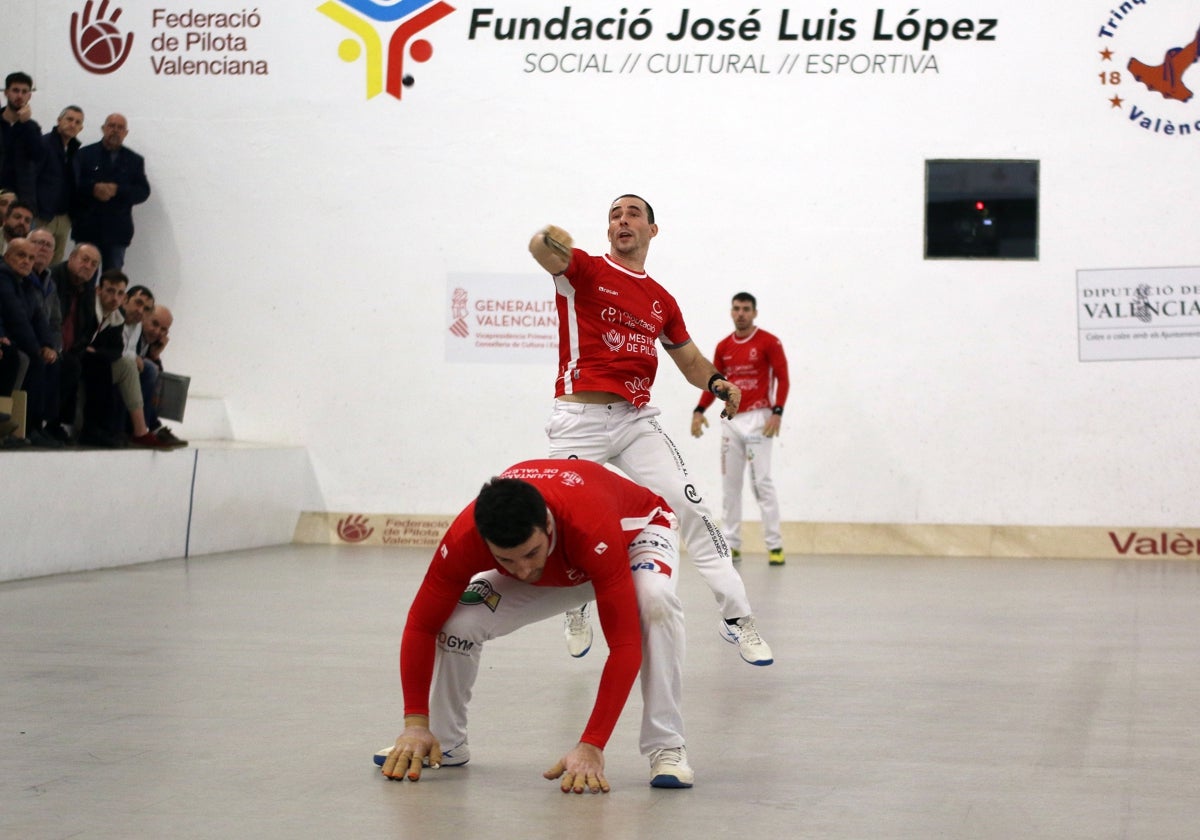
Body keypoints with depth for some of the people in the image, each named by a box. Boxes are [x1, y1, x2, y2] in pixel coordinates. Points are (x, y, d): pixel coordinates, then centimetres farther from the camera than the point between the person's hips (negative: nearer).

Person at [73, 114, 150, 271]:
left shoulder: (134, 160, 12)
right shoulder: (86, 154, 8)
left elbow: (143, 192, 2)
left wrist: (117, 190, -13)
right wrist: (93, 188, -17)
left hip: (116, 231, 1)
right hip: (87, 227, 0)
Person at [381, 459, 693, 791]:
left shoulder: (593, 530, -46)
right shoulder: (465, 538, -35)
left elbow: (624, 645, -44)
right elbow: (420, 625, -22)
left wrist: (591, 747, -48)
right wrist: (415, 725, -26)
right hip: (561, 564, 3)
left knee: (655, 601, -37)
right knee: (457, 621, -18)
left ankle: (666, 749, -24)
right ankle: (445, 744, 8)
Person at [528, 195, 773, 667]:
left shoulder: (662, 301, 14)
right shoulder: (583, 270, -1)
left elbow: (689, 359, 22)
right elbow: (543, 251, -23)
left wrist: (717, 383, -2)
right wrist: (546, 239, -50)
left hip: (636, 420, 3)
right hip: (580, 419, -3)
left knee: (691, 508, -7)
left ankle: (737, 618, 0)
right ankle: (577, 611, 30)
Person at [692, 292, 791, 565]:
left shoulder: (769, 342, -4)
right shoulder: (723, 347, 10)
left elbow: (782, 378, -6)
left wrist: (777, 412, -17)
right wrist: (699, 410, 2)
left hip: (758, 419, -5)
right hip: (730, 420, 5)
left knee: (762, 482, -9)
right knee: (730, 483, 6)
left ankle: (774, 544, -5)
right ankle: (731, 543, 12)